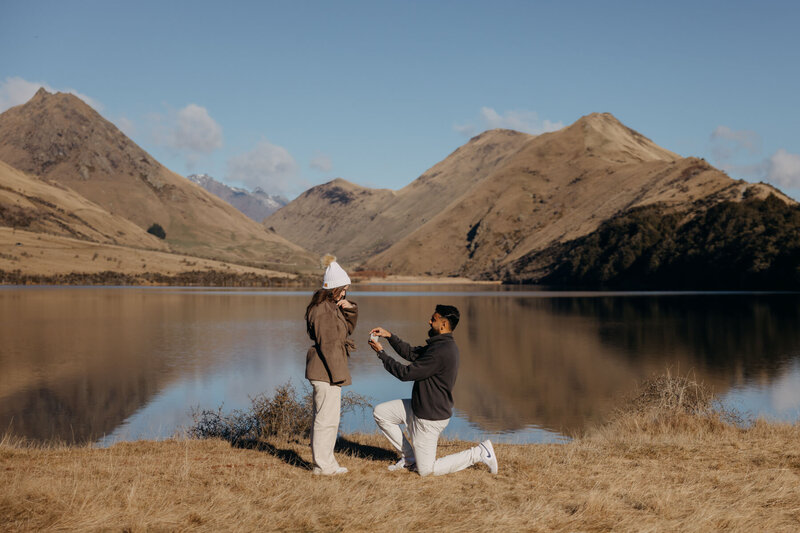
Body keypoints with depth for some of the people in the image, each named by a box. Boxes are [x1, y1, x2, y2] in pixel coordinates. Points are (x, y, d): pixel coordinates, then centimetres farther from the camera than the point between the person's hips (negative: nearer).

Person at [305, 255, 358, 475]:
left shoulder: (332, 307, 14)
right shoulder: (323, 311, -17)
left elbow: (348, 328, 24)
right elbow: (327, 344, -20)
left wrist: (350, 309, 5)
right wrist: (338, 374, -19)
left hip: (325, 371, 11)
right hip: (326, 371, -11)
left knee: (324, 417, 16)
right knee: (327, 418, -5)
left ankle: (324, 462, 24)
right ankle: (323, 465, 2)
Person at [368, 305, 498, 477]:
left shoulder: (440, 352, -28)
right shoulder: (443, 345, 4)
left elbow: (406, 373, -22)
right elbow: (411, 353, 13)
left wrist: (381, 353, -12)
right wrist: (389, 336, 4)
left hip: (430, 418, -10)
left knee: (426, 470, 1)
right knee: (380, 413, 12)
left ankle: (479, 453, 5)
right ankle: (410, 457, 20)